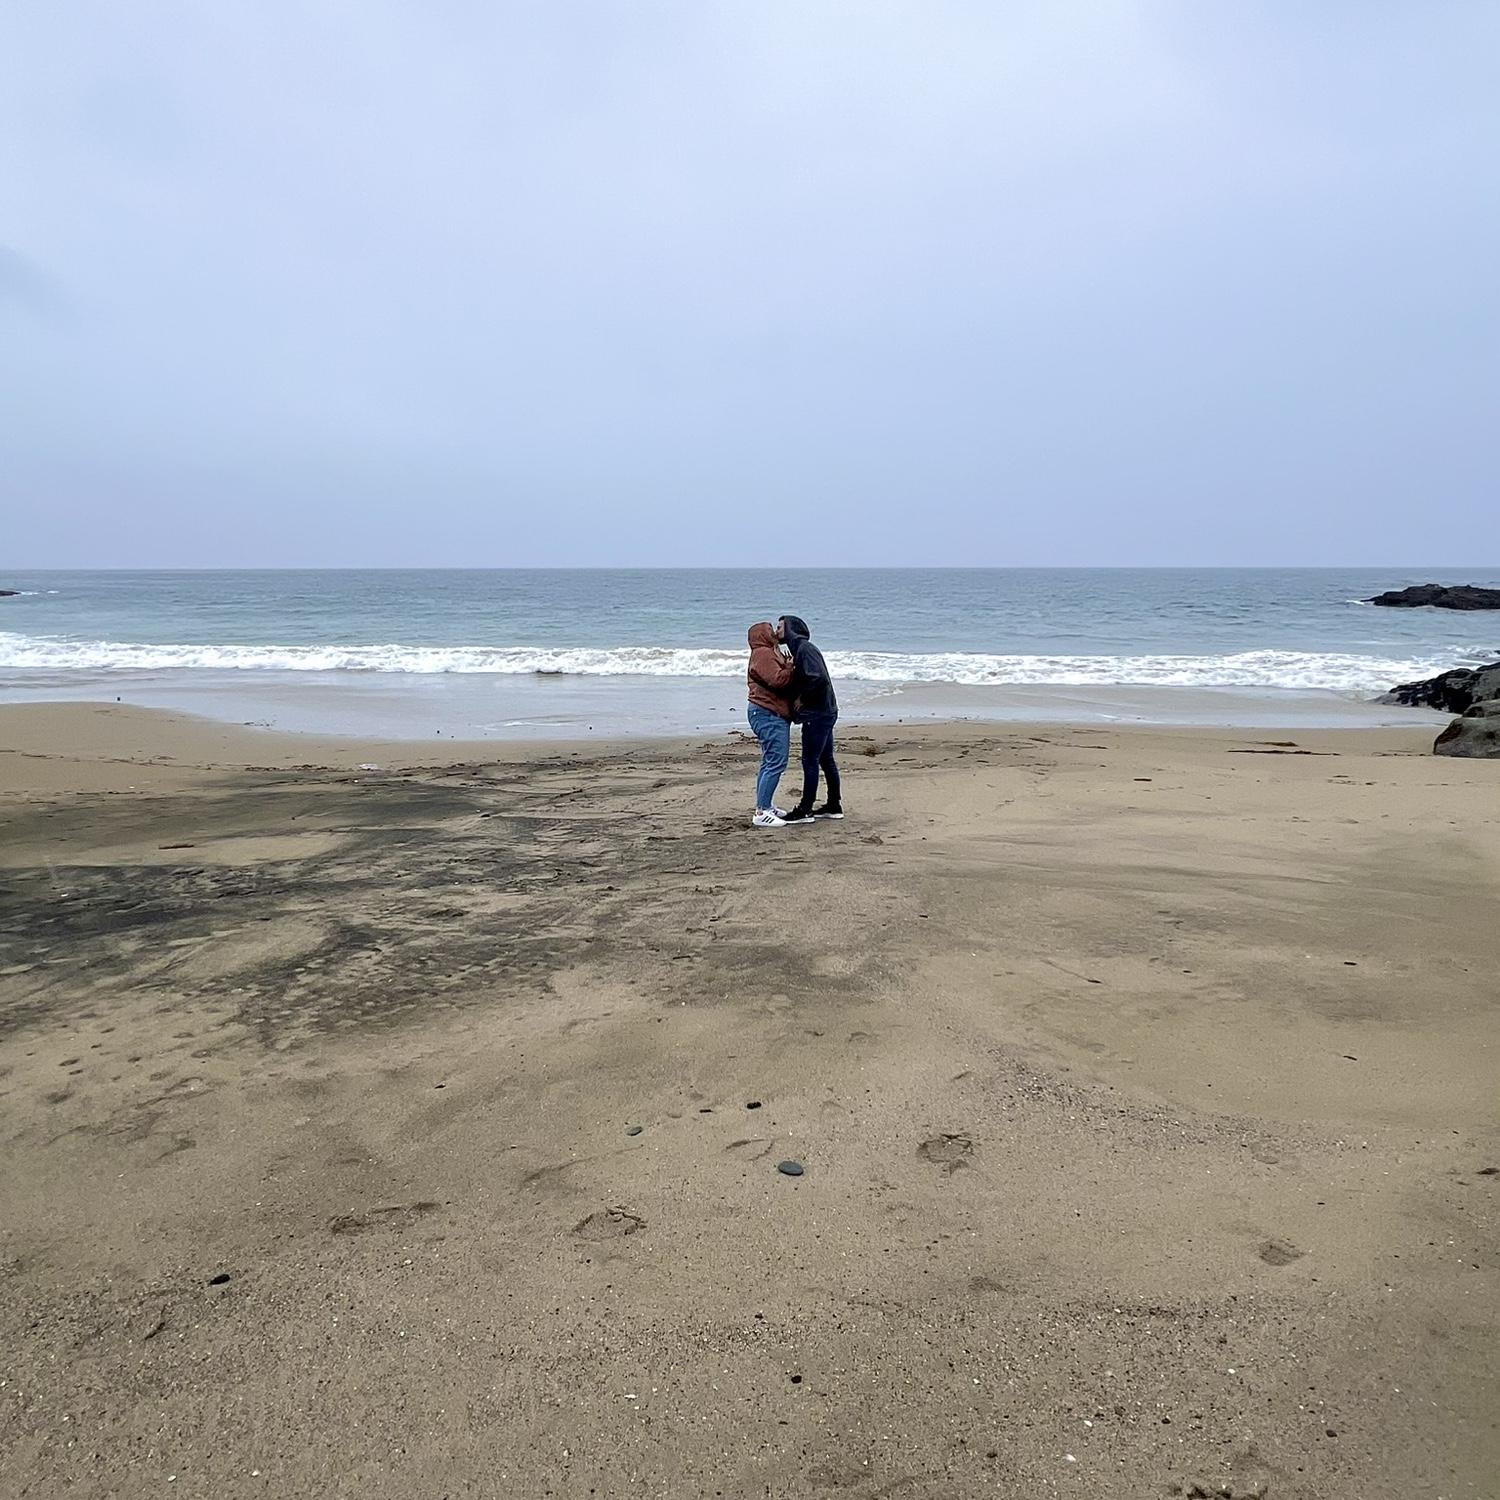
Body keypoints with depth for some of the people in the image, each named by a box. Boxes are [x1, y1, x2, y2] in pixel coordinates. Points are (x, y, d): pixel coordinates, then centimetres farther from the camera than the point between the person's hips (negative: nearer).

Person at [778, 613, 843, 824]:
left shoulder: (804, 649, -14)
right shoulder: (799, 649, 17)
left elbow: (819, 678, -26)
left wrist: (802, 699, -16)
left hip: (817, 714, -10)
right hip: (825, 712, 10)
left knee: (810, 761, -5)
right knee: (826, 760, 14)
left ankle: (805, 811, 0)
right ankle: (834, 806, 21)